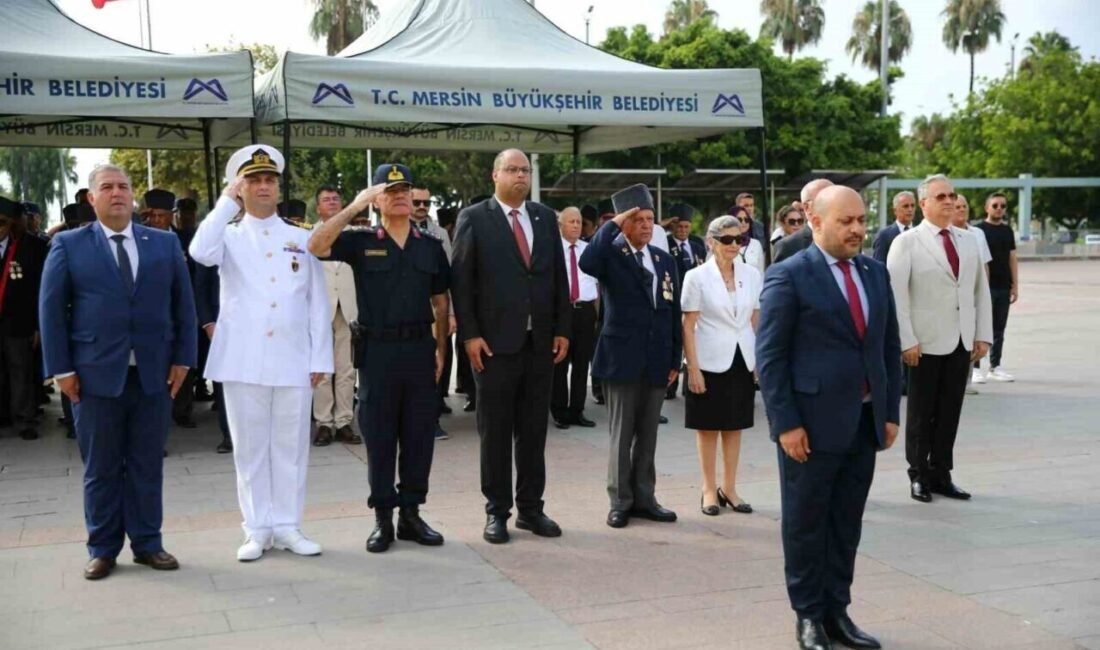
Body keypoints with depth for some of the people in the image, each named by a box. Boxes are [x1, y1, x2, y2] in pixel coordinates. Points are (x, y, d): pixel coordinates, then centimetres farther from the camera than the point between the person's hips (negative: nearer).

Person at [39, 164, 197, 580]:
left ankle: (148, 543, 20)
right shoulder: (68, 245, 3)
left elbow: (183, 305, 9)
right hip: (95, 374, -1)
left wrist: (182, 359, 2)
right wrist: (61, 369, -5)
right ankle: (102, 549, 19)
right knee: (101, 468, 7)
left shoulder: (166, 243, 9)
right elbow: (51, 309, 1)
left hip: (154, 373, 2)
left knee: (148, 465, 8)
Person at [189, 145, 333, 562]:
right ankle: (257, 529, 14)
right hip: (243, 360, -1)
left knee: (291, 446, 6)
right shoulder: (229, 236, 5)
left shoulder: (302, 239, 9)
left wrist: (320, 358, 2)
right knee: (250, 447, 5)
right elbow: (200, 253, -20)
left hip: (293, 360, 1)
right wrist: (227, 201, -10)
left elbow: (318, 303, 8)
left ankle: (287, 526, 16)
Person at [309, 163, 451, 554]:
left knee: (419, 435, 7)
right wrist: (354, 206, -18)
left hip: (420, 349, 2)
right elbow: (316, 246, -17)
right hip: (378, 350, -2)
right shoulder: (362, 243, 1)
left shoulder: (431, 247, 9)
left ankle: (411, 514, 18)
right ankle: (383, 518, 14)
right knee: (379, 437, 4)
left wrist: (440, 349, 5)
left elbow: (441, 302, 12)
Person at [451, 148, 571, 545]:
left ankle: (531, 507, 20)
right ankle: (497, 511, 14)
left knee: (534, 431, 10)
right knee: (495, 432, 4)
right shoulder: (473, 218, -2)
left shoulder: (546, 218, 11)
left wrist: (562, 329, 5)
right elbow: (461, 280, -5)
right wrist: (469, 334, -11)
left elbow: (559, 277, 11)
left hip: (541, 342, 4)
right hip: (495, 343, -4)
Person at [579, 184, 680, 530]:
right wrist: (612, 225, -21)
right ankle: (620, 502, 13)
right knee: (622, 435, 4)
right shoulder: (612, 255, -5)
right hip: (622, 358, -4)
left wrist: (675, 358, 8)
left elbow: (674, 313, 12)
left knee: (648, 435, 11)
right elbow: (587, 263, -31)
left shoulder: (665, 260, 10)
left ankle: (644, 498, 21)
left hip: (656, 361, 4)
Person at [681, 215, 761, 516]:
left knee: (734, 426, 11)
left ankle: (729, 488, 22)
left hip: (743, 361, 3)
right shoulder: (697, 277, -7)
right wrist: (693, 368, -12)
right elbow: (688, 327, -7)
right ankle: (709, 490, 17)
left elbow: (756, 321, 9)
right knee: (708, 427, 7)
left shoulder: (752, 275, 3)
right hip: (710, 362, -3)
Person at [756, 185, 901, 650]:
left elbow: (890, 347, 14)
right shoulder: (789, 276, -9)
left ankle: (837, 612, 25)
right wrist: (786, 423, -14)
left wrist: (891, 413, 9)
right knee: (805, 525, 7)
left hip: (864, 423, 6)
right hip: (812, 424, -6)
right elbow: (770, 356, -11)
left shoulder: (875, 273, 11)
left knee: (847, 524, 13)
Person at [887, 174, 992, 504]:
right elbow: (896, 294, -11)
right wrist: (907, 341, -16)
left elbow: (981, 291, 13)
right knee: (921, 414, 6)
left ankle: (941, 475, 20)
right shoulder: (907, 242, -5)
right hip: (926, 343, -4)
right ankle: (919, 476, 18)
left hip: (962, 342, 4)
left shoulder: (969, 242, 12)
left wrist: (983, 335, 6)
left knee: (949, 413, 9)